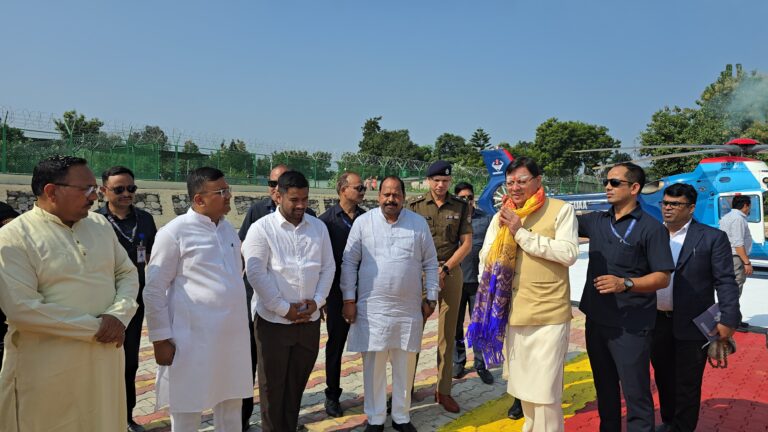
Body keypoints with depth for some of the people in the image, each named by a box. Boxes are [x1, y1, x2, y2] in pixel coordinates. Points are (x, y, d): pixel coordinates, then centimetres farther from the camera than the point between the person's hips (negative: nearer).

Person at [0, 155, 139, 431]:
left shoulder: (100, 224, 7)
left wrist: (119, 315, -11)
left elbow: (127, 272, 9)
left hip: (106, 357, 5)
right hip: (49, 368, -5)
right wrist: (94, 327, -16)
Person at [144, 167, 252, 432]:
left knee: (231, 407, 18)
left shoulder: (228, 229, 8)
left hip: (232, 337, 6)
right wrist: (160, 339, -9)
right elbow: (154, 290, -9)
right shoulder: (174, 232, -11)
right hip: (193, 341, -6)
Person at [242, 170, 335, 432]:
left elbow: (328, 268, 6)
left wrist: (317, 301, -6)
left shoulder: (319, 227, 4)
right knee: (272, 384, 10)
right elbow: (256, 274, -14)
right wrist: (284, 308, -14)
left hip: (309, 320, 4)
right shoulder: (261, 228, -9)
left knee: (298, 381, 16)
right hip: (274, 320, -3)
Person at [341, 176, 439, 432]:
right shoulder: (363, 222, -1)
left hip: (409, 309, 2)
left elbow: (430, 263, 7)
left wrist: (431, 297, 5)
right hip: (372, 308, -1)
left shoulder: (419, 223, 3)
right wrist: (349, 299, -3)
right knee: (373, 366, 6)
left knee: (405, 366, 11)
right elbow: (349, 262, 0)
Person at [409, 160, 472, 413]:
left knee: (447, 334, 4)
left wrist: (444, 270, -7)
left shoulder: (461, 207, 6)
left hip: (451, 273, 1)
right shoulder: (416, 206, 3)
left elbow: (466, 243, 3)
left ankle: (443, 390, 13)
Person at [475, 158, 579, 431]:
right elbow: (485, 257, 10)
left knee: (544, 389, -3)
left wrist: (522, 233, -16)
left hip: (549, 314, -5)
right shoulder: (503, 216, 10)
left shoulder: (561, 210, -5)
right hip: (514, 311, 5)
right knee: (524, 383, 18)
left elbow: (569, 253, -16)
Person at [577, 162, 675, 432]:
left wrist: (625, 284, -26)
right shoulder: (596, 221, 7)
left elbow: (663, 277, -11)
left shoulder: (651, 228, -9)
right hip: (596, 320, 6)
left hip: (630, 326, -6)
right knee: (604, 388, 20)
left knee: (635, 393, 1)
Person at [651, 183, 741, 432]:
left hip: (692, 325, -4)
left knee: (687, 383, 8)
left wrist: (728, 319, -15)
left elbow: (725, 281, -7)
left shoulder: (712, 238, -5)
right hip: (656, 322, 4)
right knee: (663, 378, 19)